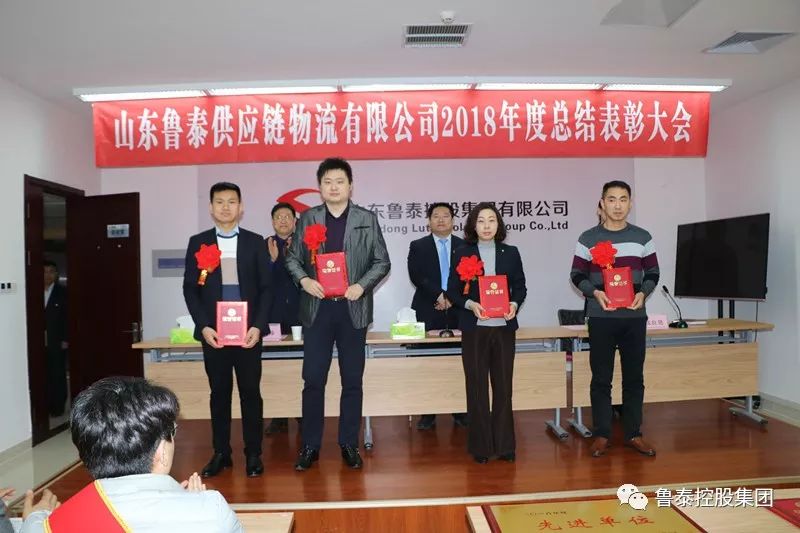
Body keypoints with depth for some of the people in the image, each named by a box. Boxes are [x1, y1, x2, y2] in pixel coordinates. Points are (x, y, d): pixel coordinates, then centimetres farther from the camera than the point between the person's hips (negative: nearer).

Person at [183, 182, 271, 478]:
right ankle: (221, 453, 20)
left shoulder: (255, 242, 5)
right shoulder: (197, 242, 6)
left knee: (251, 392, 4)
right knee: (219, 393, 8)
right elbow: (190, 288, 4)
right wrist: (203, 326, -8)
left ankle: (253, 453, 16)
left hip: (248, 330, -1)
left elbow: (266, 287, 2)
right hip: (213, 331, 1)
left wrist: (258, 326, -9)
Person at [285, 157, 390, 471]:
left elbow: (382, 261, 3)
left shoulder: (367, 219, 4)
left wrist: (362, 285, -12)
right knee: (313, 379, 4)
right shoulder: (307, 218, 6)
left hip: (353, 309, 0)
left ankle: (349, 444, 22)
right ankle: (310, 445, 18)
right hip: (317, 309, 1)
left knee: (352, 380, 8)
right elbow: (292, 257, 8)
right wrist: (304, 280, -11)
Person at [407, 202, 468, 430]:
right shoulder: (418, 246, 7)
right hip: (428, 312, -1)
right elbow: (416, 276, -6)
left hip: (458, 311, 1)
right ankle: (428, 413, 9)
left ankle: (460, 411, 14)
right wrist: (439, 295, -14)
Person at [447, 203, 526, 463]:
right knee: (477, 388, 3)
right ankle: (480, 447, 15)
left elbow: (520, 287, 10)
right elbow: (453, 291, 2)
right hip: (474, 328, -1)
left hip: (504, 327, 2)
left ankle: (505, 445, 18)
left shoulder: (511, 253, 7)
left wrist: (514, 304, -10)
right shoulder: (463, 253, 3)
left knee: (503, 386, 5)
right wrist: (470, 305, -15)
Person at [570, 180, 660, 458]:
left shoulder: (642, 237, 6)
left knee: (634, 377, 8)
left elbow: (652, 273, 9)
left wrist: (643, 293, -10)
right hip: (601, 318, -2)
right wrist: (595, 293, -16)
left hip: (634, 317, 2)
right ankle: (601, 435, 14)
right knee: (601, 378, 4)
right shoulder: (588, 238, 1)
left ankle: (633, 434, 20)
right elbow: (577, 275, 2)